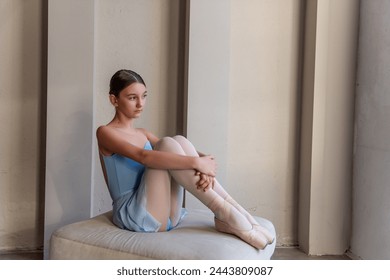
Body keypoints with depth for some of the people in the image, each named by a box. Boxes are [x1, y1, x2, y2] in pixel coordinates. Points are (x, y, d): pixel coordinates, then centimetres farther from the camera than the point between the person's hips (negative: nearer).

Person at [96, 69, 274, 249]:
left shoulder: (143, 134, 20)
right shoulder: (105, 133, -2)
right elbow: (143, 157, -22)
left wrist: (203, 167, -17)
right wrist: (196, 162, -27)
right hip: (134, 216, -6)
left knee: (179, 141, -13)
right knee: (167, 145, -22)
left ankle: (225, 216, -20)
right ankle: (228, 216, -27)